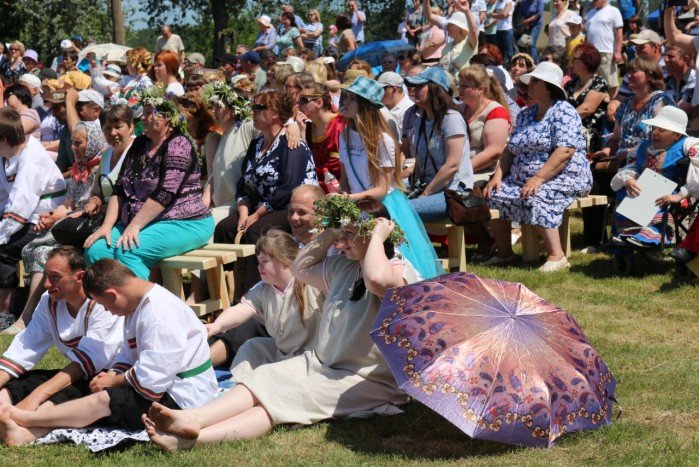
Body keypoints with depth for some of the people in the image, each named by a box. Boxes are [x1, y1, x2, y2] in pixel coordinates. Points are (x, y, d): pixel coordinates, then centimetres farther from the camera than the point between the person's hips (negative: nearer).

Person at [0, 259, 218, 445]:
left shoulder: (160, 316, -23)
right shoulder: (137, 306, 11)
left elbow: (150, 380, -25)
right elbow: (128, 357, 15)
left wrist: (112, 381, -10)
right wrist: (113, 375, -6)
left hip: (183, 399, -9)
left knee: (105, 399, -19)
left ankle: (22, 418, -15)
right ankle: (31, 432, -22)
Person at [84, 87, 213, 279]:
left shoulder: (178, 145, -10)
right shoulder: (140, 145, 15)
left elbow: (164, 193, -20)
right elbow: (119, 190, 12)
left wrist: (134, 226, -22)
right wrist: (107, 226, -1)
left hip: (183, 225, -8)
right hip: (136, 223, 8)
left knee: (127, 251, -32)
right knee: (96, 249, -16)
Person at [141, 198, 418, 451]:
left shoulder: (399, 271, -12)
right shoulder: (343, 267, 16)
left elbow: (378, 280, -36)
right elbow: (300, 269, 27)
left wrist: (377, 237, -20)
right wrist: (329, 235, 15)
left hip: (368, 379, -9)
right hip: (321, 364, 9)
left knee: (287, 398, -27)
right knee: (265, 378, -15)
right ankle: (193, 420, -34)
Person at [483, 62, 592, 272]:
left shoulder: (563, 112, -8)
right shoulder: (525, 115, 18)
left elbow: (565, 151, -21)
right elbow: (510, 150, 17)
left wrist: (538, 178, -28)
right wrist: (498, 175, -1)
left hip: (564, 178, -8)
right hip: (523, 179, 8)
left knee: (535, 199, -35)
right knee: (494, 195, -10)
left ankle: (556, 256, -32)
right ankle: (504, 253, 2)